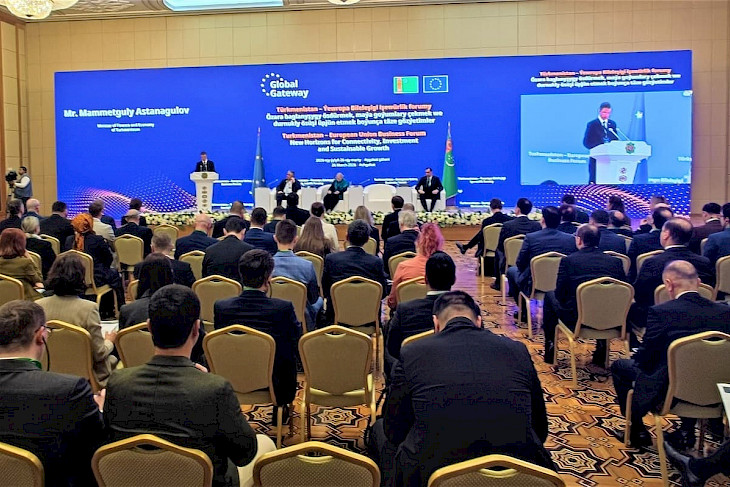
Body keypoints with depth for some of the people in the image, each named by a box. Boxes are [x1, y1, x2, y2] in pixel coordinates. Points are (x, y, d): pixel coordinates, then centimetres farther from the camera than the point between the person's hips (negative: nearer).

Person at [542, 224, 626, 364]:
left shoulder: (568, 260, -10)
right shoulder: (615, 261, -2)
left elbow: (560, 295, -5)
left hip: (576, 319, -3)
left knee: (550, 295, 24)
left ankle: (550, 350, 28)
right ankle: (602, 347, 34)